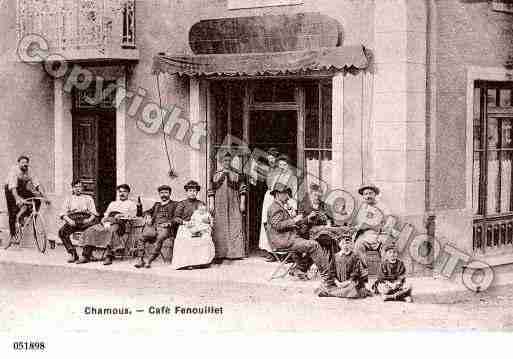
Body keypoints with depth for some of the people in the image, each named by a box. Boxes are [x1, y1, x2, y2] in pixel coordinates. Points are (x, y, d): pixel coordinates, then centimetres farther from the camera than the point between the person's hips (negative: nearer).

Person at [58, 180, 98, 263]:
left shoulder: (88, 198, 21)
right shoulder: (68, 199, 22)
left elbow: (93, 212, 12)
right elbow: (63, 213, 12)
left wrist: (90, 220, -9)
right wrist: (68, 220, -9)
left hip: (85, 219, -1)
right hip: (72, 220, 1)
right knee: (62, 232, -30)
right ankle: (73, 254, -24)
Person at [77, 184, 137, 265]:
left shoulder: (131, 204, 18)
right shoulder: (113, 203, 34)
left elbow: (132, 215, 2)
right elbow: (106, 215, 23)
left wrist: (120, 216, -11)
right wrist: (105, 222, 0)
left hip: (119, 223, -6)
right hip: (107, 222, 6)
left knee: (112, 231, -41)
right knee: (90, 231, -17)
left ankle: (109, 257, -47)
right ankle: (86, 256, -20)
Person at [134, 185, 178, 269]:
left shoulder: (174, 204, 17)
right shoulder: (156, 205, 33)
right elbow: (148, 211, 24)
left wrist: (169, 223, -13)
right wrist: (148, 215, 1)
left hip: (165, 228, -4)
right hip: (153, 226, 4)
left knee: (159, 240, -35)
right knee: (141, 238, -25)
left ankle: (149, 261, -38)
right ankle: (140, 260, -26)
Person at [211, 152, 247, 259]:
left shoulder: (237, 176, 10)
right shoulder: (216, 175, 11)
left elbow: (242, 190, 6)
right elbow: (211, 191, 9)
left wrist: (242, 203, -3)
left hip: (234, 206, 0)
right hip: (220, 206, 0)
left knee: (235, 228, -6)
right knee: (220, 228, -2)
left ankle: (235, 252, -5)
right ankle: (221, 253, 0)